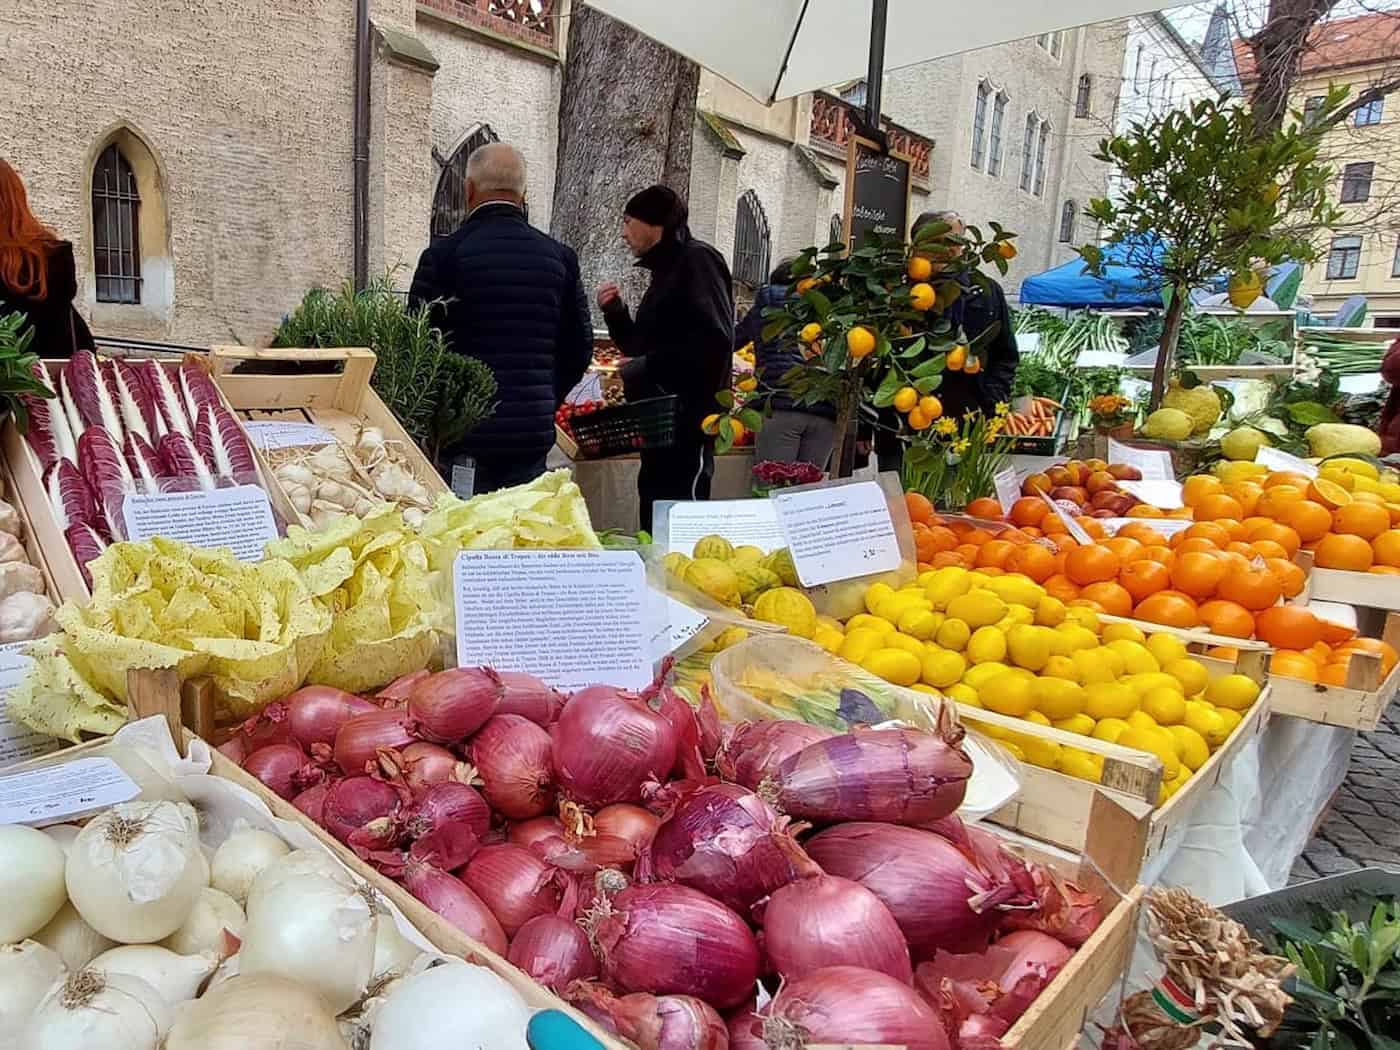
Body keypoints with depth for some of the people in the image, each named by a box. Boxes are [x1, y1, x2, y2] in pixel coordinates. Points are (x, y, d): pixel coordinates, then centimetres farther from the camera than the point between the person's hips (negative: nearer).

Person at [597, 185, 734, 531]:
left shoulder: (696, 260, -7)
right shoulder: (666, 270, 21)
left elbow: (714, 341, -21)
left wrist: (647, 367, -17)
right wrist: (615, 311, 10)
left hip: (686, 421, -10)